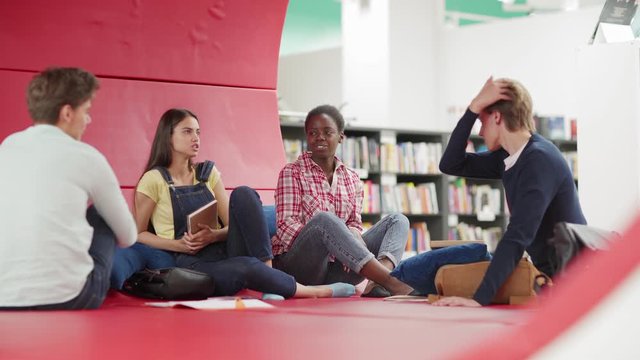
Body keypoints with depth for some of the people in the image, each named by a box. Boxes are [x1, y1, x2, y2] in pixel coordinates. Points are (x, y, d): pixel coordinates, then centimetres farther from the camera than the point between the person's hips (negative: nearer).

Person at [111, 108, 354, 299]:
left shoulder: (208, 173, 14)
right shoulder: (154, 180, 0)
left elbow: (232, 223, 12)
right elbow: (137, 234, 2)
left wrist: (215, 235, -11)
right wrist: (180, 245, -12)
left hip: (224, 251, 5)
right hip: (192, 264, -5)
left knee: (243, 194, -22)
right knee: (245, 267, -38)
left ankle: (267, 269, -30)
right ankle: (315, 292, -23)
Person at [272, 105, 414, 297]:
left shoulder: (352, 179, 17)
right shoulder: (292, 173, 4)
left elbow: (354, 224, 13)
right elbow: (286, 224, -7)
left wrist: (354, 237, -14)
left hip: (336, 270, 5)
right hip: (297, 265, -5)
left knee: (397, 220, -7)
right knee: (324, 220, -34)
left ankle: (378, 284, -41)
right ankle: (391, 283, -44)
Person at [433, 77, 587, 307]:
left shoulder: (540, 161, -23)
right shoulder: (508, 157, 4)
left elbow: (518, 237, -31)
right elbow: (451, 165, 5)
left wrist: (479, 299, -36)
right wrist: (473, 108, -5)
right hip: (548, 272, 8)